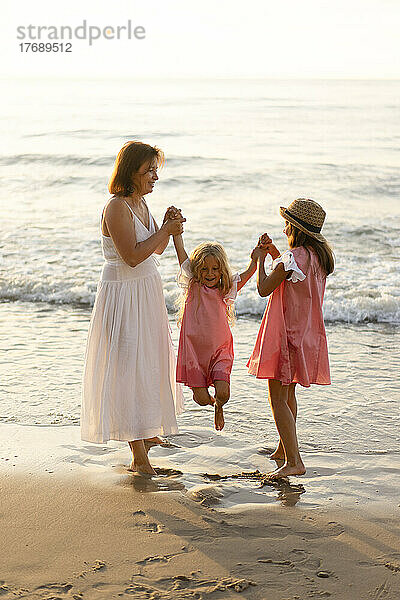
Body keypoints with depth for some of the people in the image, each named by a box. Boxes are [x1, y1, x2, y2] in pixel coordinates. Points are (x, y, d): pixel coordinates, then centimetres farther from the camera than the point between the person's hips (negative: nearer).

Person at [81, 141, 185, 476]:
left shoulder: (140, 202, 8)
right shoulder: (116, 207, -20)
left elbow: (156, 249, 15)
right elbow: (132, 256, -26)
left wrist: (169, 229, -3)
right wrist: (164, 231, -19)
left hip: (147, 291, 10)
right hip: (124, 294, -9)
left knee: (151, 360, 20)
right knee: (128, 368, -6)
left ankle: (145, 430, 39)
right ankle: (139, 456, -2)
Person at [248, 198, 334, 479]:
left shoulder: (293, 257, -20)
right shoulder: (320, 255, 7)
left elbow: (264, 288, -14)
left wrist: (261, 259, 0)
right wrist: (275, 254, 16)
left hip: (286, 334, -9)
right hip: (307, 334, 9)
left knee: (278, 398, -7)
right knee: (288, 394, 21)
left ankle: (294, 461, -12)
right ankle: (284, 449, 34)